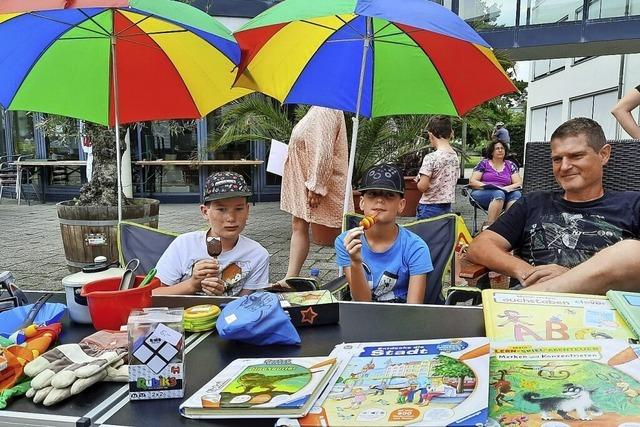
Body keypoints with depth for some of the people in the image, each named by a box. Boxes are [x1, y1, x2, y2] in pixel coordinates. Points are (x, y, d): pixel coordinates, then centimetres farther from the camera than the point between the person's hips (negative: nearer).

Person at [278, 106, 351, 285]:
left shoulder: (325, 110, -17)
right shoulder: (317, 110, 14)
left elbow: (323, 151, -23)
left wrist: (315, 187, -23)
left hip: (316, 181, -10)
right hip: (303, 180, 10)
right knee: (298, 226, 7)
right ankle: (290, 278, 10)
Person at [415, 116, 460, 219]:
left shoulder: (431, 158, -17)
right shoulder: (455, 156, 5)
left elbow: (422, 186, -20)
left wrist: (419, 179, 3)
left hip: (429, 207, -7)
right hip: (447, 206, 7)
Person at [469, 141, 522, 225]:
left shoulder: (510, 165, 18)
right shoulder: (484, 163, 10)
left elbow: (519, 183, 10)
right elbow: (472, 181, 2)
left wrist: (507, 188, -10)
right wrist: (486, 186, -14)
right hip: (482, 194, -3)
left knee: (517, 194, -28)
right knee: (499, 194, -36)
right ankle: (489, 225, -41)